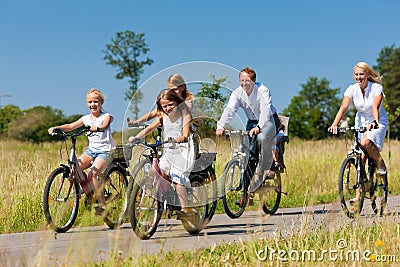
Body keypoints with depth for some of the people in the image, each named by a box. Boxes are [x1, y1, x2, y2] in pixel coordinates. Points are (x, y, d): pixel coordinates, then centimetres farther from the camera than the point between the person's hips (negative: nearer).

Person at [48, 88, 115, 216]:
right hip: (91, 150, 5)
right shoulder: (86, 118, 11)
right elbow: (71, 126, 1)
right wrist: (56, 128, -17)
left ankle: (102, 205, -17)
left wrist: (97, 128, -48)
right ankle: (90, 197, -10)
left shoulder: (106, 116, -2)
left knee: (91, 175, -28)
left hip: (105, 151, -5)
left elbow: (105, 126, -24)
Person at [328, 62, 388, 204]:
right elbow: (343, 108, -21)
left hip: (378, 122, -3)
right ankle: (358, 194, -1)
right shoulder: (352, 89, -10)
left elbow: (375, 107, -32)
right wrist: (334, 124, -37)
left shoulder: (377, 88, -18)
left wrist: (375, 122, -51)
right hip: (361, 122, 3)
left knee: (366, 143, -33)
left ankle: (381, 164, -5)